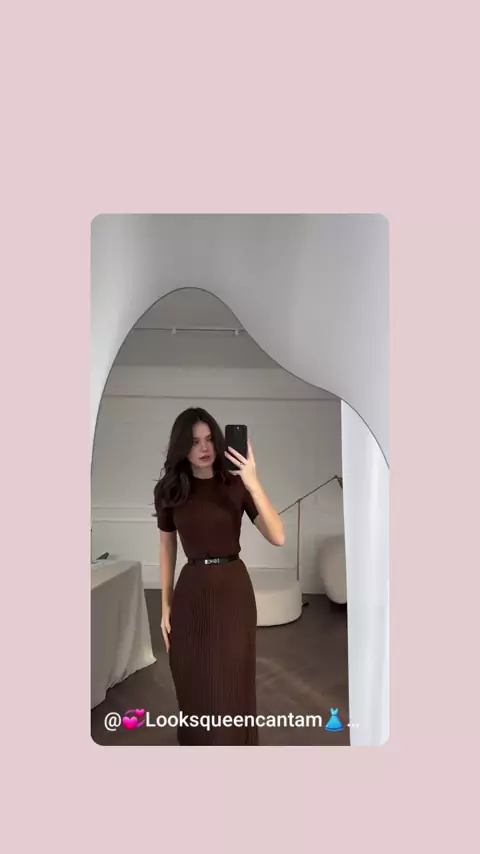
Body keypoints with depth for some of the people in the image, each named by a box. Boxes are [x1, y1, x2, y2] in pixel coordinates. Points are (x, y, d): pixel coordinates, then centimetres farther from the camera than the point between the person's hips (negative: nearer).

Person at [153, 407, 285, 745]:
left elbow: (278, 537, -16)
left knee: (233, 685, 7)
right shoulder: (169, 490, -3)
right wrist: (166, 605, 8)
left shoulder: (236, 485, -7)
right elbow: (167, 548, 7)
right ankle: (197, 742, 40)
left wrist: (254, 485, -28)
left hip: (234, 589, -1)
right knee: (194, 684, 14)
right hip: (192, 591, 2)